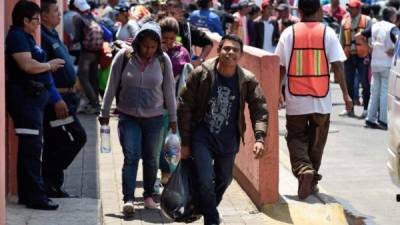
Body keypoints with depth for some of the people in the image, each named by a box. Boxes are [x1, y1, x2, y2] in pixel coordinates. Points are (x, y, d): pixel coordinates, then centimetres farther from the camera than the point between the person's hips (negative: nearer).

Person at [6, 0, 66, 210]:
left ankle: (27, 194, 18)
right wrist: (50, 65, -7)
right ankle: (35, 196, -7)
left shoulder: (27, 37, 19)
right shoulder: (17, 37, -11)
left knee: (31, 147, 12)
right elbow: (27, 65, -22)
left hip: (33, 98, 10)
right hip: (25, 97, -10)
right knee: (32, 147, -9)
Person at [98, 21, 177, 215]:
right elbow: (112, 87, -1)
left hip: (154, 117, 2)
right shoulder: (124, 57, -9)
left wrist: (173, 118, 6)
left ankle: (149, 195, 26)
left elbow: (169, 91, 2)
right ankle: (128, 198, -13)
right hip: (128, 117, -1)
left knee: (151, 159, 10)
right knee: (131, 156, -11)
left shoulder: (163, 60, -5)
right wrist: (105, 112, 3)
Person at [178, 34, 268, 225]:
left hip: (229, 141, 3)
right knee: (205, 180, -15)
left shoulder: (247, 80, -10)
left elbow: (259, 109, -8)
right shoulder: (201, 74, -14)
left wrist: (259, 138, -25)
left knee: (224, 180, 18)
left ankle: (205, 208, 45)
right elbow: (184, 107, -8)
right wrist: (185, 143, -7)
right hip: (202, 137, -3)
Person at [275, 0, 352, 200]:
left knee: (296, 137, 10)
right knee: (316, 141, 15)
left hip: (295, 100, 0)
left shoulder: (289, 33, -2)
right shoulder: (327, 33, -3)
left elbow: (281, 67, -1)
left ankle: (304, 169, -16)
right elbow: (337, 65, -7)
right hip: (321, 100, 1)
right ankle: (312, 182, 19)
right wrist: (345, 94, -1)